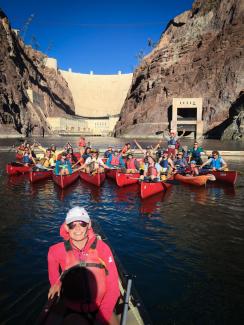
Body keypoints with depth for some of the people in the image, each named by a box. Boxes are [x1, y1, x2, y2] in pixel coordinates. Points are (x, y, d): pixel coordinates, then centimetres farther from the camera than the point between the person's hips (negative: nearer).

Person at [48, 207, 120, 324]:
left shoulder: (102, 248, -17)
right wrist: (55, 282, 5)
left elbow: (113, 287, -15)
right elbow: (52, 253, 12)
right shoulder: (59, 250, -13)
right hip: (73, 309, 1)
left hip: (101, 307, -1)